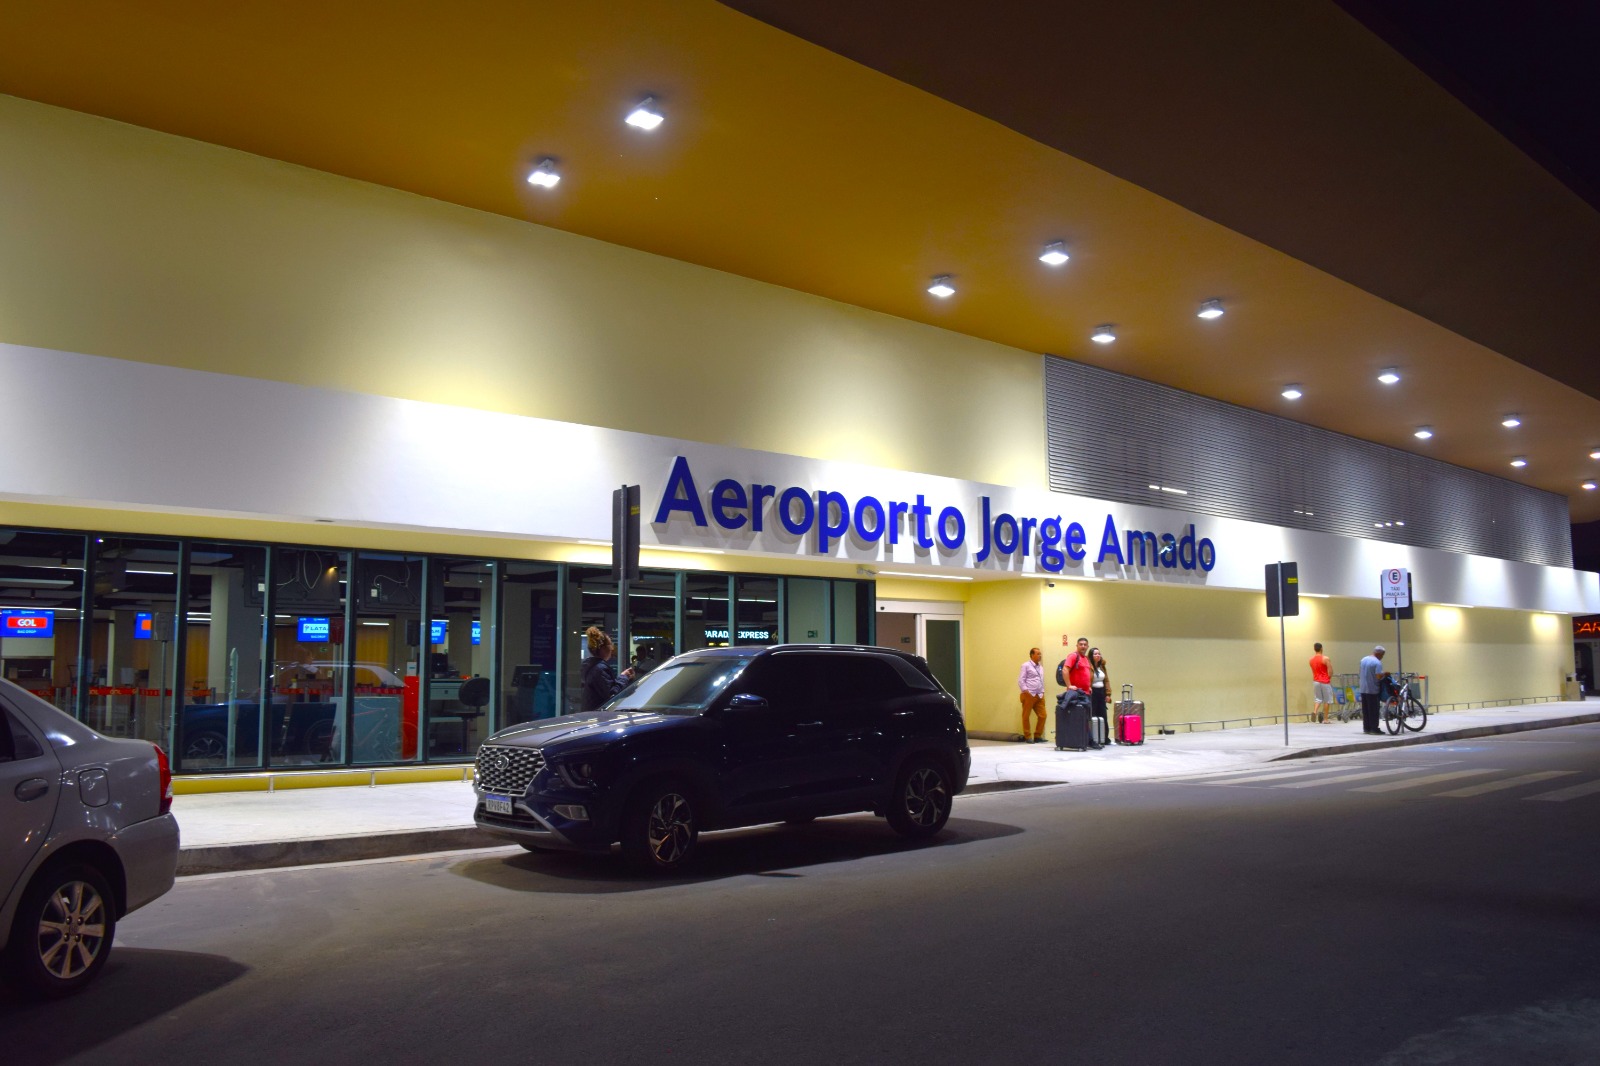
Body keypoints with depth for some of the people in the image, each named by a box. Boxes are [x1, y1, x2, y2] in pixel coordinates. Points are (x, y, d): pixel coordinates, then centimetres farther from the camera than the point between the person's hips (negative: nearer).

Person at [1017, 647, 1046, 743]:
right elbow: (1021, 680, -5)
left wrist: (1042, 692, 12)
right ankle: (1027, 737, 7)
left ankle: (1037, 736, 11)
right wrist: (1025, 691, -13)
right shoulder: (1026, 665, 0)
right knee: (1026, 716, -1)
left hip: (1039, 696, 6)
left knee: (1042, 715, -1)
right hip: (1029, 695, -6)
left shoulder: (1040, 668, 19)